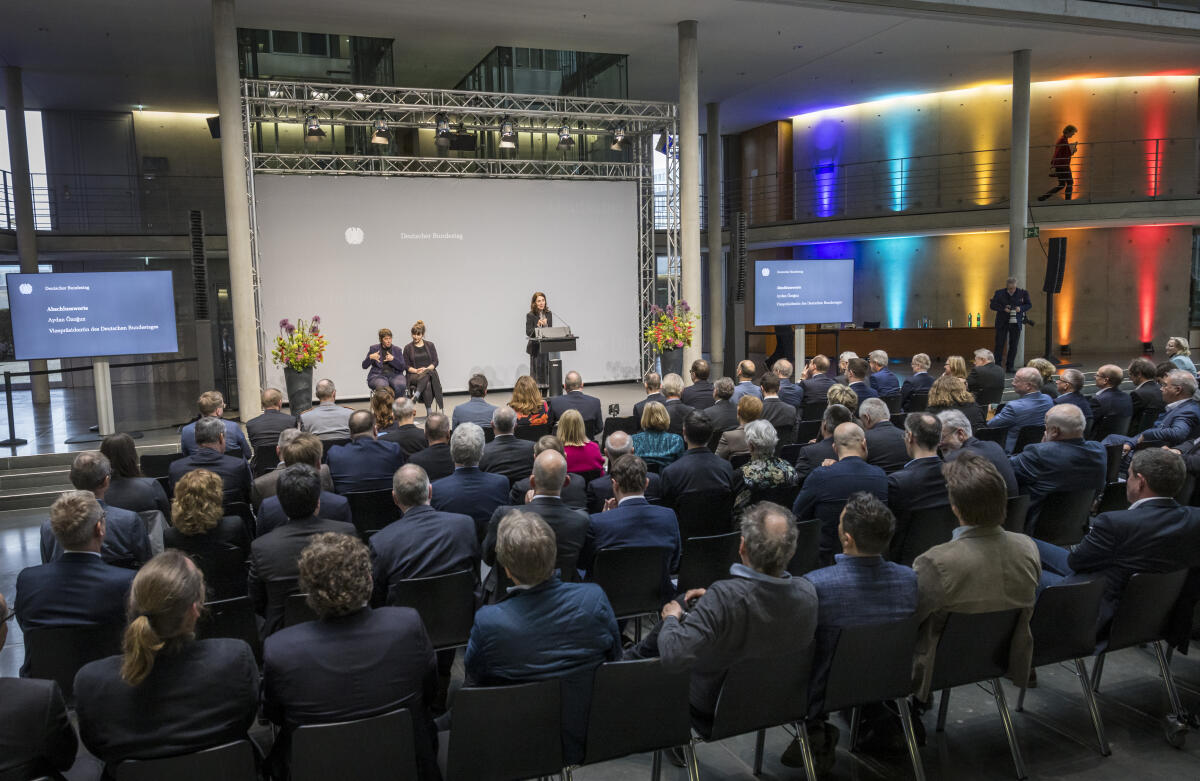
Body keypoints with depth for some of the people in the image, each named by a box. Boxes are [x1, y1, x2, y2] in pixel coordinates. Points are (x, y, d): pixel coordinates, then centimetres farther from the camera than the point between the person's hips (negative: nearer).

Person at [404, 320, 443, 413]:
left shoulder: (430, 345, 11)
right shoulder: (407, 348, 9)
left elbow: (435, 362, 6)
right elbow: (406, 366, 6)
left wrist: (426, 369, -14)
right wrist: (416, 370, -14)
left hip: (430, 373, 1)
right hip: (414, 375, -1)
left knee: (426, 375, -39)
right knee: (427, 384, -36)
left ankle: (416, 395, -51)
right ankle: (429, 411, -41)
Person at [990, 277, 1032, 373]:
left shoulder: (1023, 293, 0)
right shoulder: (999, 293, -3)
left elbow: (1029, 305, 8)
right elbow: (992, 305, 0)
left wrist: (1021, 308, -13)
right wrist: (1003, 308, -16)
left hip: (1016, 323, 1)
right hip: (1002, 323, -1)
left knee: (1014, 345, 3)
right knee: (1000, 344, -3)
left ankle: (1010, 366, 11)